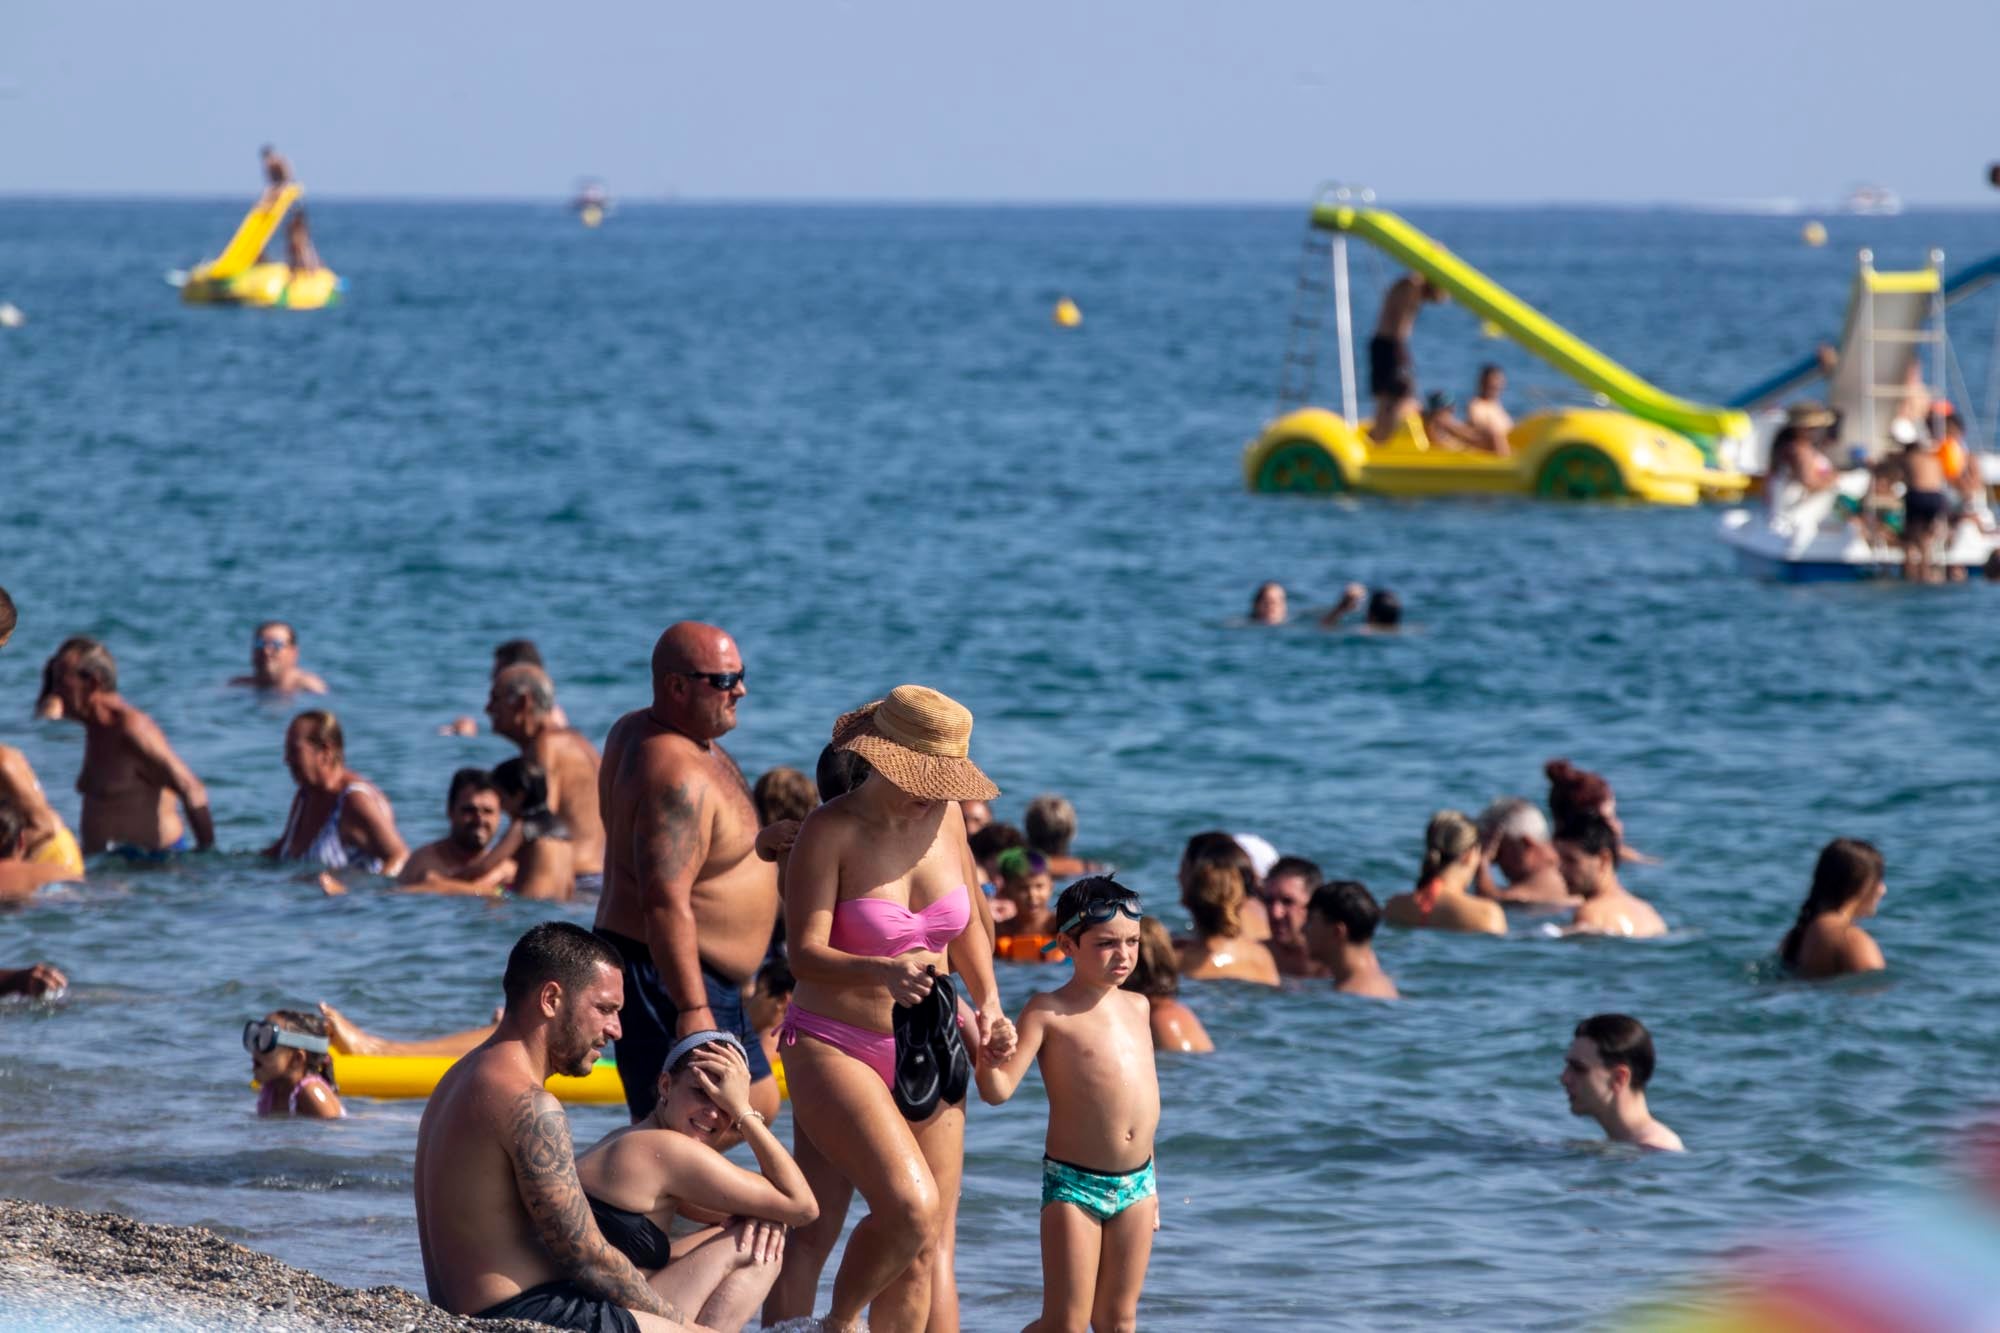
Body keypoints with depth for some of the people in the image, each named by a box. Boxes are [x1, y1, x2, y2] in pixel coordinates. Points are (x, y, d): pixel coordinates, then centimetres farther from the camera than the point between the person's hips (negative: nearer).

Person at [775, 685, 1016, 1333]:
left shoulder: (945, 817, 3)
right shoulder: (831, 831, -14)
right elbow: (804, 953, -21)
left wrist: (988, 1007, 5)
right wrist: (882, 971, -39)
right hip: (835, 1048, -6)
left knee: (929, 1252, 2)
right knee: (909, 1208, -24)